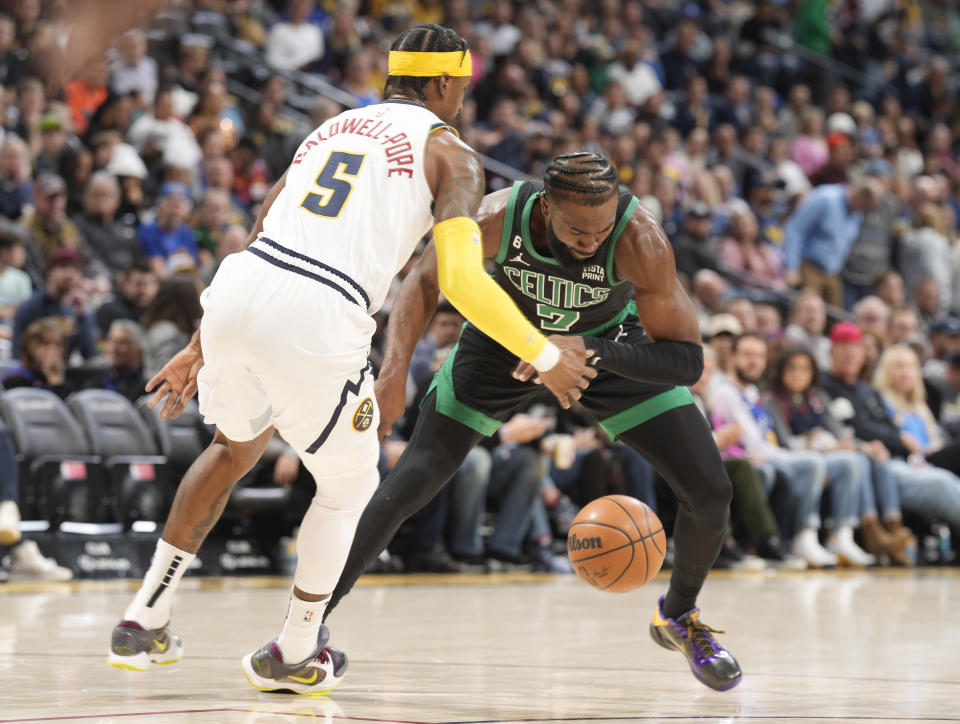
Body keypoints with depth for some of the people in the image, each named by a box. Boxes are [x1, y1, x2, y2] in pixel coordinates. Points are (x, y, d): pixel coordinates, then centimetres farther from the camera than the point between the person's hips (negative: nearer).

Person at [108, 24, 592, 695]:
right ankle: (293, 654, 31)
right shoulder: (450, 153, 9)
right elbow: (462, 280, -4)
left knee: (237, 444, 34)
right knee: (349, 484, 22)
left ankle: (145, 620, 32)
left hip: (236, 294, 6)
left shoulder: (333, 129, 29)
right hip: (317, 321, -6)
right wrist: (544, 355, 7)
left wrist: (202, 346, 35)